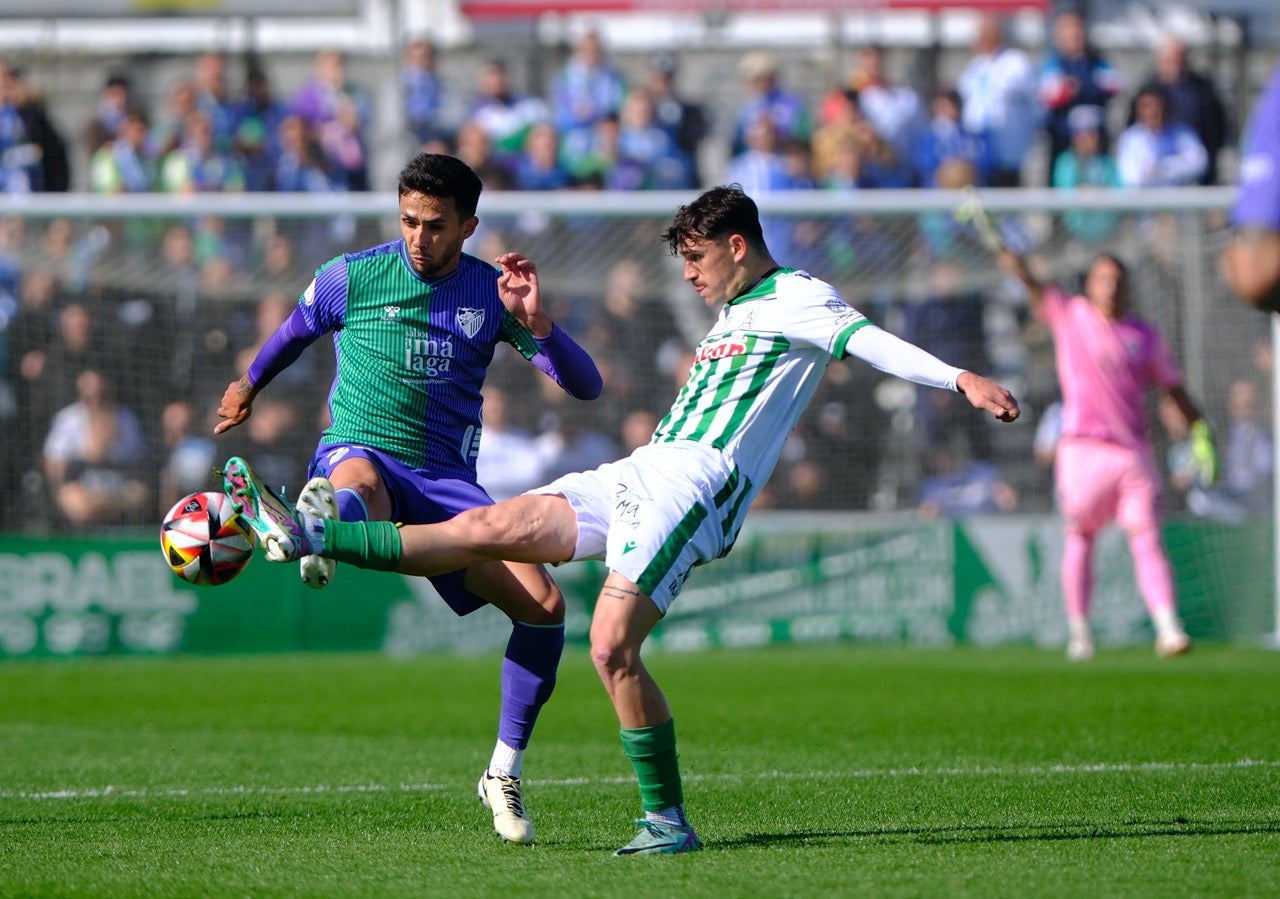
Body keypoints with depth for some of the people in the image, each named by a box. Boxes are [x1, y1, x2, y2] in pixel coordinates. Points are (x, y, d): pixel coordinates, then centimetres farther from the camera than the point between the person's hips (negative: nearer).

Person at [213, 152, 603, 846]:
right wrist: (248, 385, 40)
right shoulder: (352, 277, 0)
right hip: (358, 452, -3)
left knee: (543, 603, -14)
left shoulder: (491, 292, 4)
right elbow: (294, 331, 23)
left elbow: (586, 386, 1)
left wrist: (534, 322, -17)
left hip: (444, 478, 3)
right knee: (360, 480, -43)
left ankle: (505, 771, 3)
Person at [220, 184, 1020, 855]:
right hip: (641, 475, 8)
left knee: (613, 647, -19)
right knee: (491, 528, 5)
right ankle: (307, 537, 2)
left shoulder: (795, 298, -2)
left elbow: (870, 340, -16)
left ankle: (668, 820, -10)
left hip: (692, 487, -8)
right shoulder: (736, 312, 27)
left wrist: (961, 379, -31)